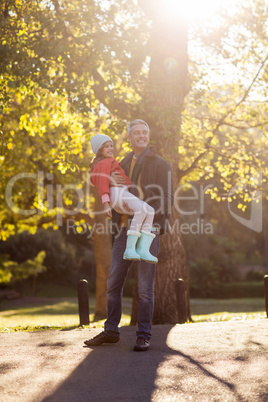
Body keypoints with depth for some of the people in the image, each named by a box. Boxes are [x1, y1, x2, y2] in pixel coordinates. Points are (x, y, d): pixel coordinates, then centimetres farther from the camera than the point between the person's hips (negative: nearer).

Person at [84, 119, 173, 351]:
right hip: (125, 230, 5)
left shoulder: (161, 165, 3)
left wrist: (155, 227, -17)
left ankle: (144, 336, 5)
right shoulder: (122, 165, 18)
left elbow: (166, 199, -4)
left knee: (145, 287, -4)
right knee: (113, 283, 6)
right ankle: (111, 331, 17)